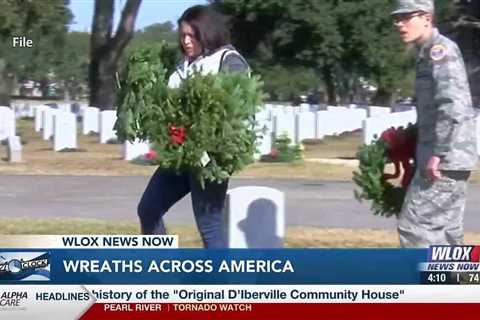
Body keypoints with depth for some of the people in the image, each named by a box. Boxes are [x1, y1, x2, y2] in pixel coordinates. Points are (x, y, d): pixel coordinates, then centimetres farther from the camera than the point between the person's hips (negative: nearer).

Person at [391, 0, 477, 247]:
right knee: (444, 230, 12)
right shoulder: (427, 54, 19)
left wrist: (437, 153, -26)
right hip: (445, 158, 10)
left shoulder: (440, 49, -12)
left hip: (445, 159, -10)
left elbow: (453, 104, -24)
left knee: (414, 225, -10)